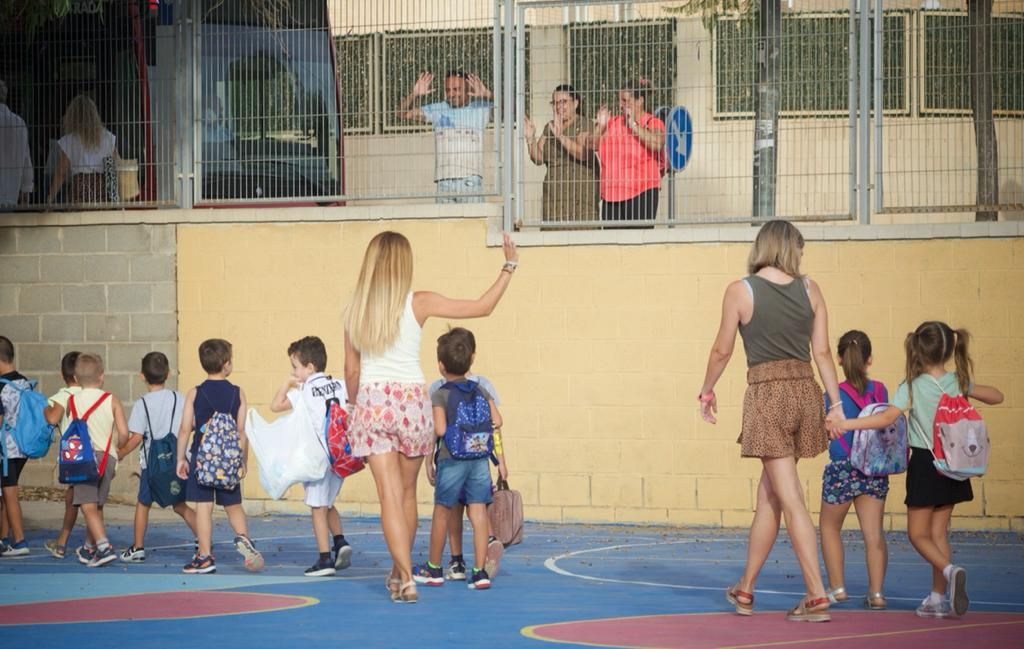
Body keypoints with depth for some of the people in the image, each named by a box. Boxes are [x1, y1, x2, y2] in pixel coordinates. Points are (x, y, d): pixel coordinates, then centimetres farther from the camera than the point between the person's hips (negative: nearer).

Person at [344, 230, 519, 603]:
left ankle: (405, 577, -12)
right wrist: (509, 268, 10)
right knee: (406, 492, 16)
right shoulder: (418, 303, -5)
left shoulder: (356, 310, 2)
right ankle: (400, 571, 27)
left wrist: (354, 406, 23)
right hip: (411, 400, -1)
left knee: (389, 495, -1)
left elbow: (352, 370, 8)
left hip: (371, 402, 1)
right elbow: (483, 307, 0)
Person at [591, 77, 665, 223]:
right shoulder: (613, 122, 17)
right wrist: (600, 125, 3)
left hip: (641, 193, -5)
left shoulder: (653, 123, 2)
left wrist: (634, 125, -14)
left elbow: (657, 144, -20)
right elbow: (592, 146, 16)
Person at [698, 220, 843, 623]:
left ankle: (816, 595, -9)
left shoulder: (740, 291, -3)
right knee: (768, 496, 15)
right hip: (805, 391, 4)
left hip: (767, 393, -4)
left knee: (790, 501, -4)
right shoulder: (810, 290, 5)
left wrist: (707, 392, 17)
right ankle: (745, 589, 24)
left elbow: (722, 351, 3)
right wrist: (836, 404, 8)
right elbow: (822, 352, 4)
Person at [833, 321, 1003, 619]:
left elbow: (888, 417, -24)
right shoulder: (959, 382, 0)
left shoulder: (912, 386, -13)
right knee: (938, 532, 13)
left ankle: (949, 570, -24)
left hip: (925, 464, -5)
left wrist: (848, 424, -20)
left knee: (918, 533, 4)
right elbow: (996, 397, 12)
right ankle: (939, 597, 11)